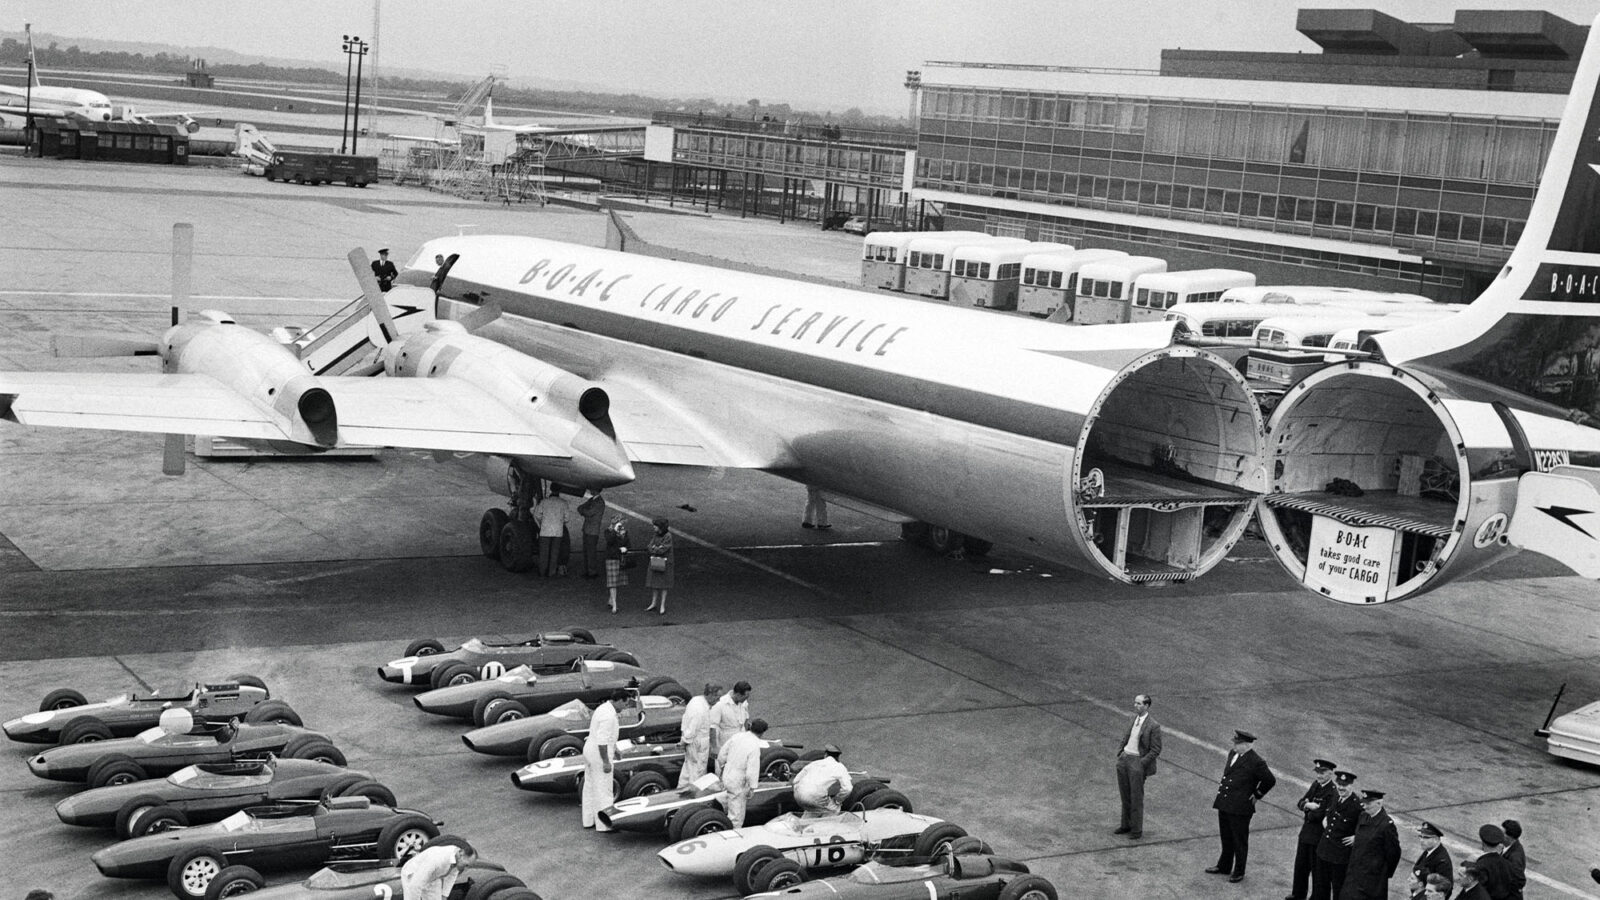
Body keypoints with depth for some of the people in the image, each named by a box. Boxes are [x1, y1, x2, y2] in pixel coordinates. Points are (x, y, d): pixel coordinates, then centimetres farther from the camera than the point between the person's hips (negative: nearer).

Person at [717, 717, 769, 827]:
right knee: (736, 815, 4)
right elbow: (752, 771, -23)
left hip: (727, 776, 7)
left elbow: (722, 755, 7)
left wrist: (721, 768, 24)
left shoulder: (737, 736, -2)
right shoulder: (755, 747, -22)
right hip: (738, 783, -7)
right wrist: (752, 788, -12)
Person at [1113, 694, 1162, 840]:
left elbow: (1156, 750, -11)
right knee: (1125, 795, 14)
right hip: (1124, 758, 7)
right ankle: (1126, 825, 25)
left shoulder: (1153, 726, -12)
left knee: (1136, 797, 0)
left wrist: (1141, 763, -16)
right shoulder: (1134, 719, 9)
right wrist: (1119, 751, 10)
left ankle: (1137, 830, 10)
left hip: (1137, 762, -7)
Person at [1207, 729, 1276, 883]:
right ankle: (1224, 866, 34)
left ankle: (1239, 872, 18)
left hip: (1240, 807, -8)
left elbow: (1270, 780, -7)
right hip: (1224, 804, 8)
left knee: (1239, 841, 6)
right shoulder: (1233, 754, 7)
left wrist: (1256, 795, -2)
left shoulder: (1256, 762, -17)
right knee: (1226, 838, 20)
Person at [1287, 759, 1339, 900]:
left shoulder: (1332, 793, -22)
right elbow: (1300, 803, 5)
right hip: (1306, 832, 8)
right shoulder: (1315, 785, 5)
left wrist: (1307, 807, -7)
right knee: (1301, 865, 18)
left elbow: (1320, 815, -25)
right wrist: (1307, 805, -17)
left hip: (1319, 836, -8)